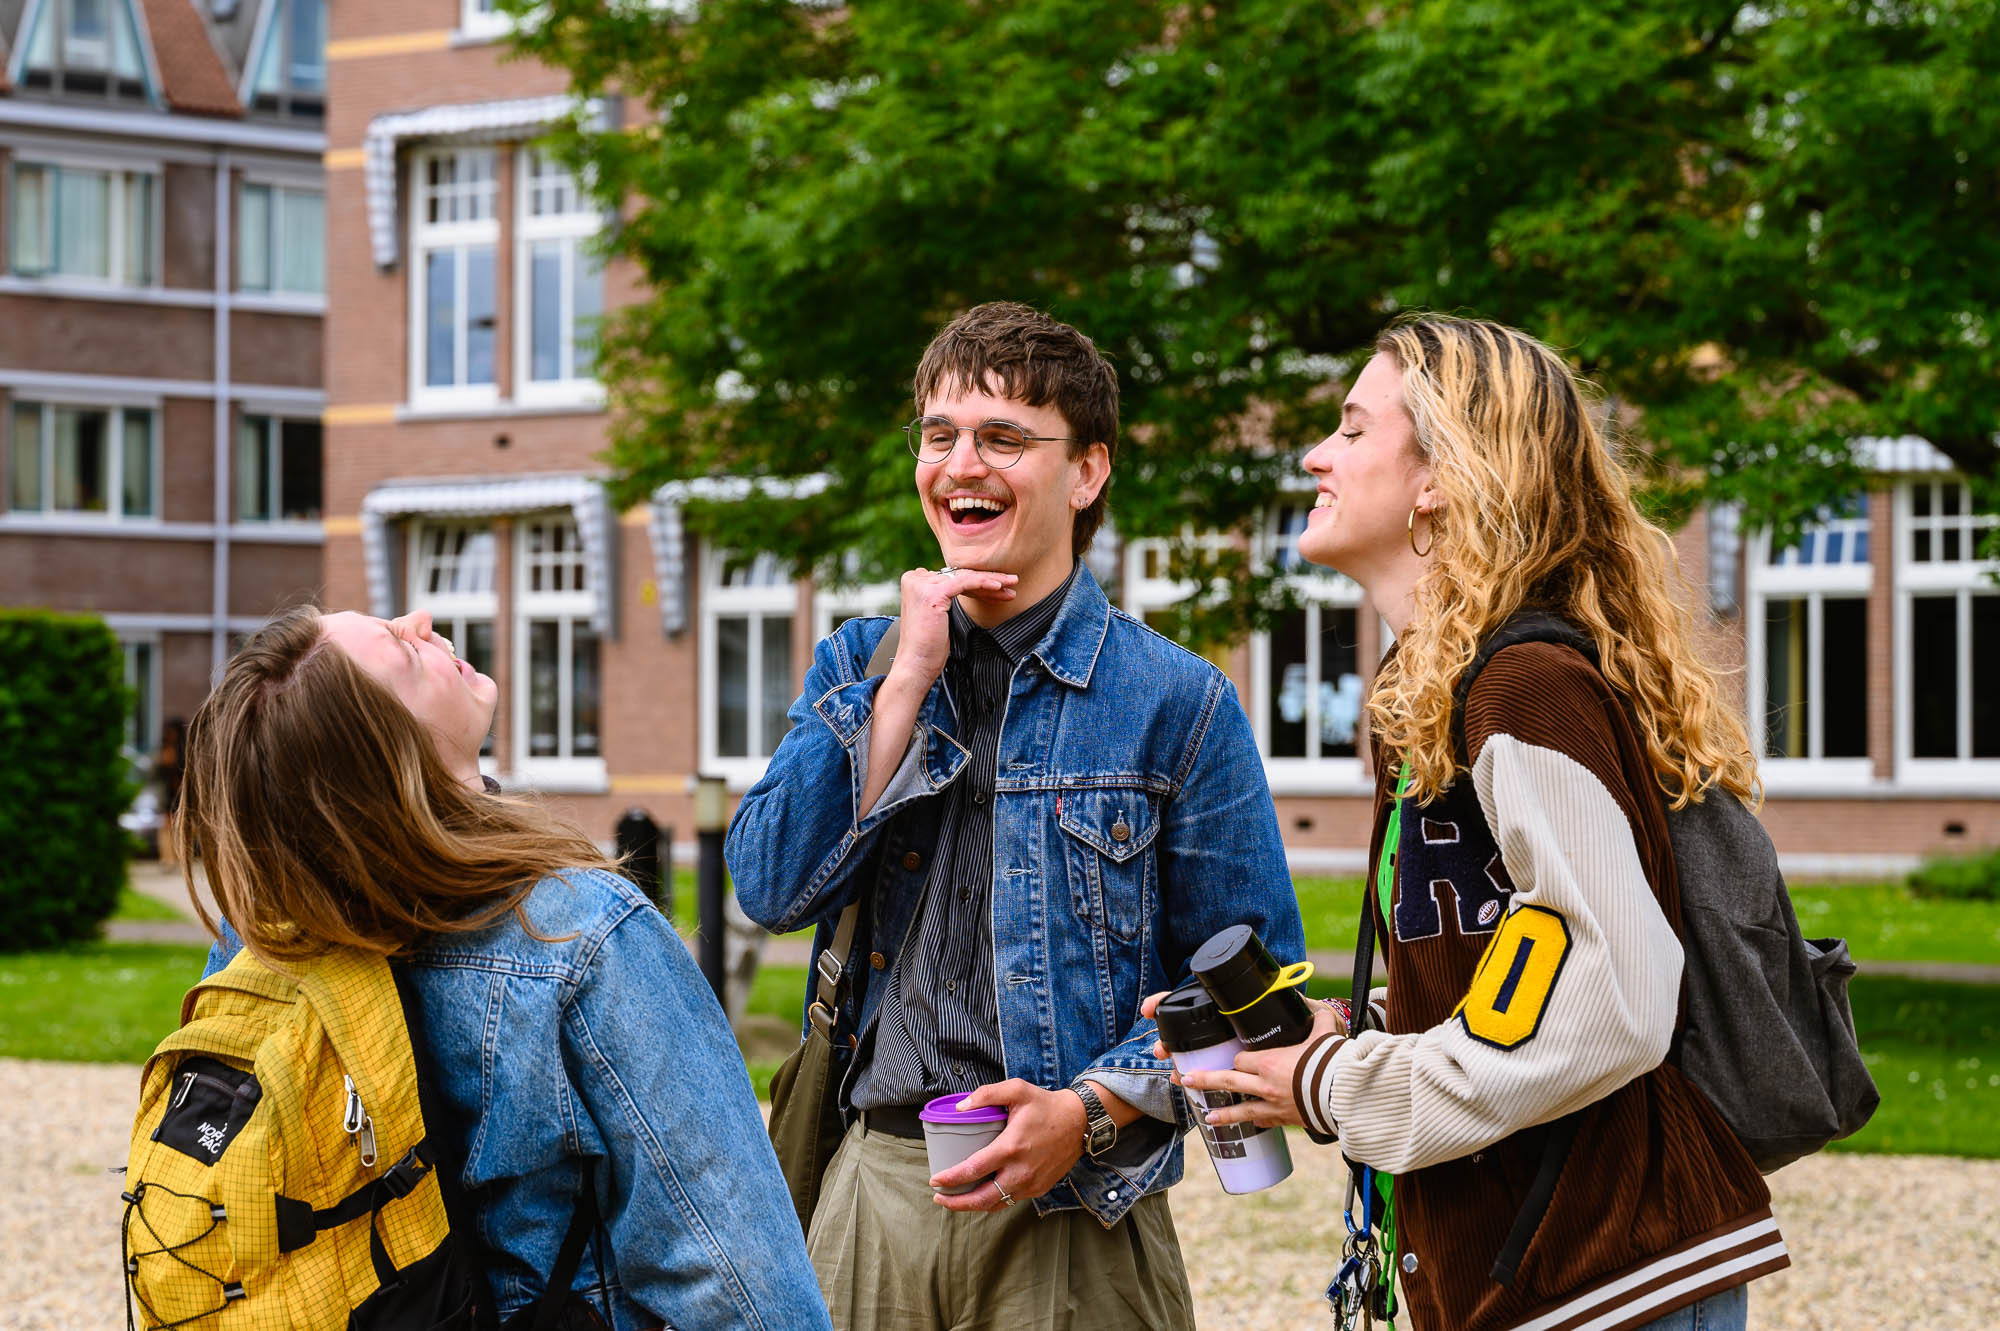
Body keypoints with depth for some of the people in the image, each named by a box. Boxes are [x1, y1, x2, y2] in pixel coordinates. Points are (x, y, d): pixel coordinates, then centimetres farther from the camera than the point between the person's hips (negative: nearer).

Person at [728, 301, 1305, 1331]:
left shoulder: (1176, 703, -3)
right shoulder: (860, 666, 9)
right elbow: (774, 891, -4)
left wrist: (1091, 1110, -17)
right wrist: (906, 678, -8)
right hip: (873, 1181, 3)